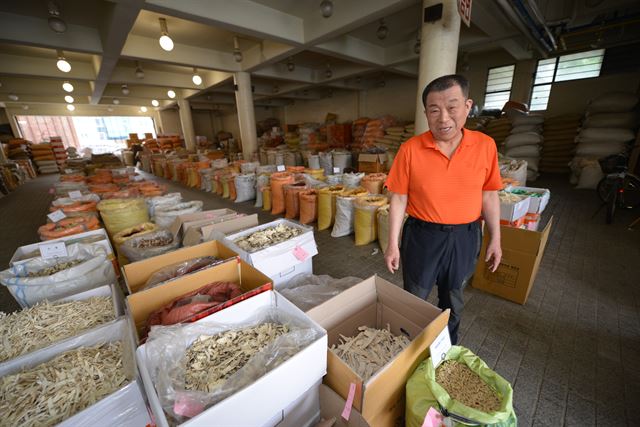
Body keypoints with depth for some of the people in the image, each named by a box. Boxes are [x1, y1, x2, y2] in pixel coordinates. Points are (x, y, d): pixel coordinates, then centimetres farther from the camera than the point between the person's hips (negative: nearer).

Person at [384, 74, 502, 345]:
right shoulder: (410, 149, -13)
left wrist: (495, 238, 6)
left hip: (465, 237, 3)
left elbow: (489, 195, 4)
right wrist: (393, 244, -9)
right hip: (422, 236, -2)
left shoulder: (485, 145, -5)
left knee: (453, 302, 23)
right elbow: (399, 199, -9)